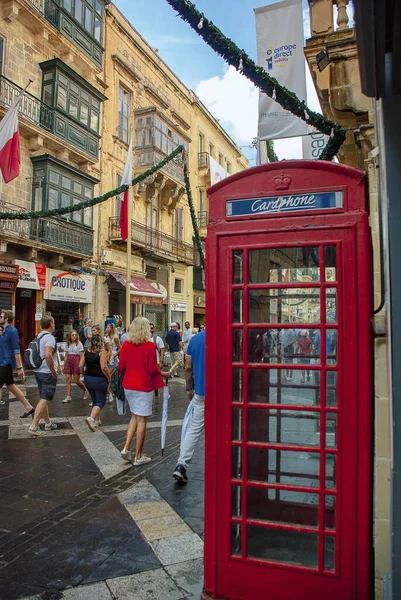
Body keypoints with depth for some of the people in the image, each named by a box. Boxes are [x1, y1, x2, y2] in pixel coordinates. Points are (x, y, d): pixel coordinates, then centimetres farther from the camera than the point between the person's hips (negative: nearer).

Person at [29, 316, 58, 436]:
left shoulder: (39, 337, 12)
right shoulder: (49, 337, -16)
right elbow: (47, 355, -28)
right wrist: (53, 371, -19)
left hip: (38, 371, 9)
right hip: (47, 373, -9)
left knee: (43, 398, 16)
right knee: (44, 400, -6)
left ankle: (48, 423, 26)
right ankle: (33, 426, -9)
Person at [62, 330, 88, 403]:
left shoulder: (79, 344, 0)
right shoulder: (68, 344, 12)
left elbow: (81, 356, -2)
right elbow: (66, 355, 15)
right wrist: (64, 365, 10)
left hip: (76, 361, -4)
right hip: (68, 361, 4)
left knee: (76, 380, -3)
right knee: (68, 379, -4)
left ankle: (85, 390, 23)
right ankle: (68, 396, 0)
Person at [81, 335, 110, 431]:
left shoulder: (86, 351, 3)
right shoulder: (102, 352, -14)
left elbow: (80, 366, 1)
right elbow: (103, 367, -21)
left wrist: (85, 375, 15)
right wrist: (109, 379, -10)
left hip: (88, 379, 6)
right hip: (99, 380, -6)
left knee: (95, 400, 21)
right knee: (100, 402, 3)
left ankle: (97, 420, 28)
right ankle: (91, 418, -17)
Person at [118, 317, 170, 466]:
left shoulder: (126, 344, 0)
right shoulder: (149, 346, -14)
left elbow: (121, 366, 5)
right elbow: (153, 369, -13)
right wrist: (164, 374, 5)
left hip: (128, 386, 5)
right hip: (144, 386, -5)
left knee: (135, 416, 21)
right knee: (141, 420, 4)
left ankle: (126, 448, 12)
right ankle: (138, 456, 13)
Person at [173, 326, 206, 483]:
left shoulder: (195, 339, 4)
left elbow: (188, 367, 6)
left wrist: (189, 388, 16)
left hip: (200, 391, 4)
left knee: (194, 428, 10)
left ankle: (181, 465, 2)